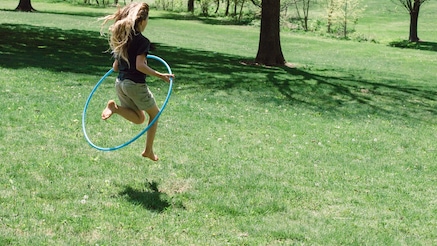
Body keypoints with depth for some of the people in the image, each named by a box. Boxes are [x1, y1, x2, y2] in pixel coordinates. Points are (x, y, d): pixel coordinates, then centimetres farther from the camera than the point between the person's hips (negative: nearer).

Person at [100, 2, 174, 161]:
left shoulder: (121, 39, 10)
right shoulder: (142, 41, -13)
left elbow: (115, 67, 13)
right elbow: (140, 65, -25)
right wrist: (160, 76, -22)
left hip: (120, 83, 7)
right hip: (135, 84, -7)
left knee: (139, 119, 19)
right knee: (154, 114, 17)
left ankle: (115, 107, -7)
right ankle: (149, 150, 14)